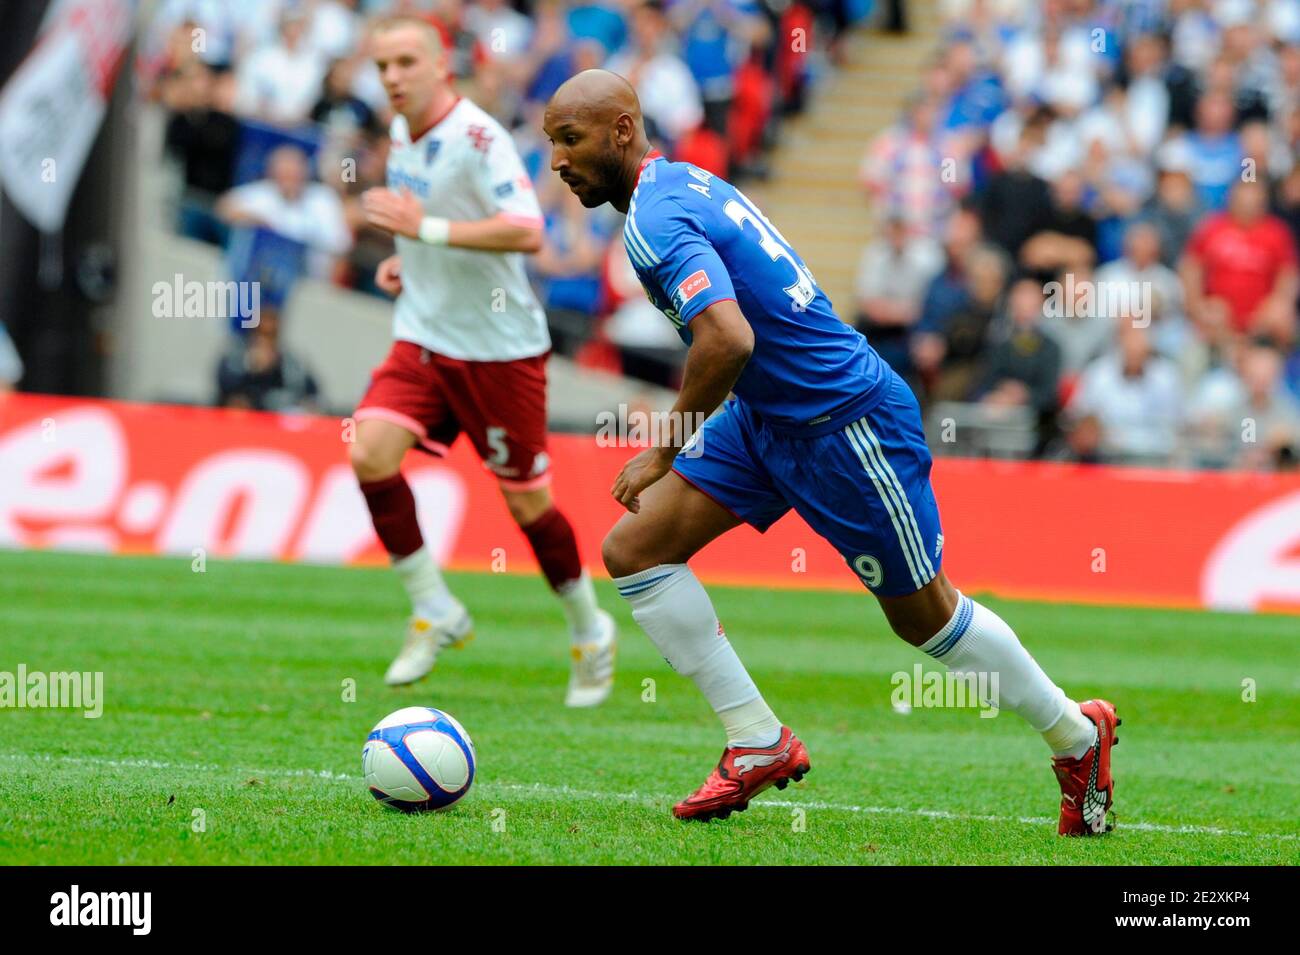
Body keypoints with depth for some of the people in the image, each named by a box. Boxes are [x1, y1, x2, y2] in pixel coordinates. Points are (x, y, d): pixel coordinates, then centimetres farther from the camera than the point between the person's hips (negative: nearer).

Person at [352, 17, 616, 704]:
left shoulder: (478, 138, -19)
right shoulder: (402, 134, 7)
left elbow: (526, 232, -31)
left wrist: (428, 229, -32)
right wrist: (403, 259, 8)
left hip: (499, 347, -7)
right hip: (423, 338, 7)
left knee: (526, 500, 3)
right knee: (370, 453, -16)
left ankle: (590, 633, 26)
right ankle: (435, 612, -2)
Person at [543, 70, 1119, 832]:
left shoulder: (657, 219, -23)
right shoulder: (683, 182, 7)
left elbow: (728, 340, -37)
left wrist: (665, 450, -25)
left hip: (843, 419, -10)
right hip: (766, 417, 10)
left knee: (922, 614, 6)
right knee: (633, 550, -1)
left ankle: (1077, 734, 26)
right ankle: (760, 743, 4)